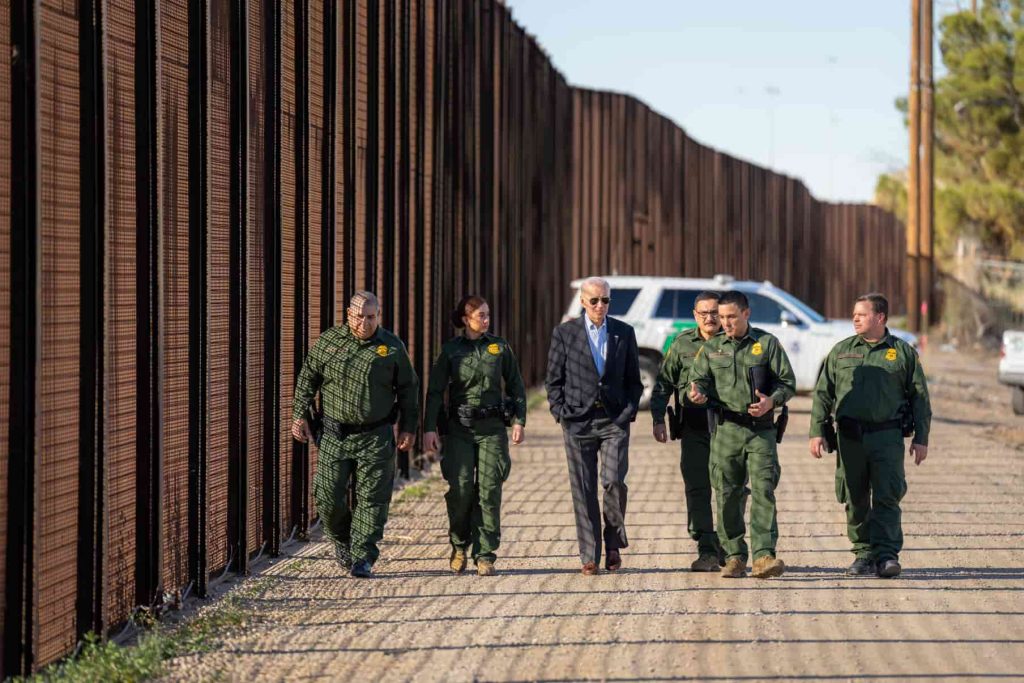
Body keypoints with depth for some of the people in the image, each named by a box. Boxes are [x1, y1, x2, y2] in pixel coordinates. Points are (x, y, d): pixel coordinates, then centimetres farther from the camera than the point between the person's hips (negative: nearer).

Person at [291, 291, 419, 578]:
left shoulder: (393, 347, 0)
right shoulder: (328, 341, 0)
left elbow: (408, 388, 8)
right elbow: (307, 378, 9)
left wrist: (408, 427, 5)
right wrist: (299, 415, 4)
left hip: (376, 437, -1)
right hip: (335, 435, 1)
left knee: (372, 499, -3)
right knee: (327, 495, 1)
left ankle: (362, 557, 4)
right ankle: (342, 540, 27)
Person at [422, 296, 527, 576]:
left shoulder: (500, 347, 6)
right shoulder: (450, 350, 3)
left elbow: (516, 386, 12)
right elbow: (435, 391, 1)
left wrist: (519, 421, 3)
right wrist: (429, 429, -7)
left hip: (492, 427, 1)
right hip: (459, 427, -1)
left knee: (489, 490, -6)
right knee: (460, 489, -7)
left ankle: (485, 555, -1)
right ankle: (459, 545, 16)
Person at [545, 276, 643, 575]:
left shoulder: (624, 333, 8)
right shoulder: (564, 333, 4)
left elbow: (633, 380, 12)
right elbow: (554, 380, 7)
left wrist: (628, 412, -1)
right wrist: (560, 413, -3)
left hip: (614, 421, 0)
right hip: (578, 421, 0)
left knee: (613, 481, -14)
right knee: (583, 490, 0)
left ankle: (614, 543, 8)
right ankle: (590, 556, 7)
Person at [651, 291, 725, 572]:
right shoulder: (682, 344, 6)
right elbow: (664, 383, 10)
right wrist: (658, 419, 1)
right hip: (694, 429, 1)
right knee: (697, 489, -3)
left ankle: (727, 547, 18)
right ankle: (707, 551, 1)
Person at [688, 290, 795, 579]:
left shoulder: (767, 344, 4)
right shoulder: (711, 348, 12)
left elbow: (787, 382, 4)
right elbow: (699, 378, 11)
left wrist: (772, 401, -15)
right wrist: (696, 392, -13)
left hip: (761, 430, -2)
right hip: (726, 430, 2)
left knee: (763, 490, -11)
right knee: (728, 495, 4)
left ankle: (763, 555, -16)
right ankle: (734, 557, 12)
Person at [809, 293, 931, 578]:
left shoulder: (903, 352, 6)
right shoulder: (841, 351, 12)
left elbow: (920, 398, 7)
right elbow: (823, 393, 12)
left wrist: (921, 439, 1)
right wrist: (817, 431, 2)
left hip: (887, 436, -3)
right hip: (850, 437, 3)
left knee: (887, 497, -9)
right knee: (855, 500, 5)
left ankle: (886, 555, -11)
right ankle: (864, 555, 13)